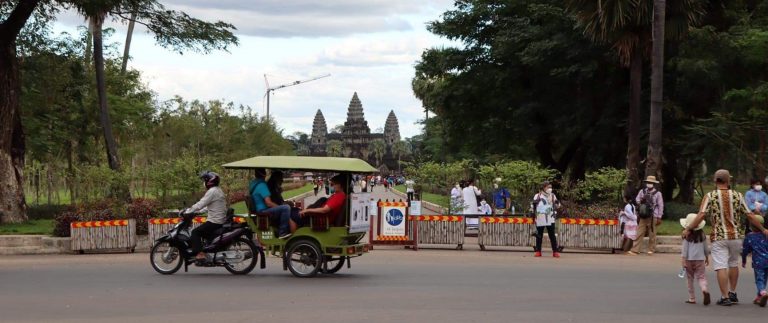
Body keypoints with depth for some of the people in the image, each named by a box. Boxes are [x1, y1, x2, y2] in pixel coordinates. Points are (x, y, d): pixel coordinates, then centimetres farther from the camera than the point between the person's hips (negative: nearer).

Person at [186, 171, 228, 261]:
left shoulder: (212, 191, -14)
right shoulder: (218, 190, 18)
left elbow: (200, 205, -20)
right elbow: (205, 205, 24)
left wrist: (187, 211, -13)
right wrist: (193, 211, 21)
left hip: (214, 222, -10)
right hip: (221, 221, 10)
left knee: (196, 232, -9)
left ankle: (200, 254, -19)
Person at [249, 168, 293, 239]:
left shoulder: (253, 184, 13)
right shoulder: (262, 185, -19)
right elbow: (268, 203, -24)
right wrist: (279, 206, -10)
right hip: (263, 211, -11)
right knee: (286, 208, -26)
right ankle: (283, 233, -21)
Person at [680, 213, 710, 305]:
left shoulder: (687, 236, -7)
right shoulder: (701, 234, 3)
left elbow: (685, 249, -9)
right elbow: (705, 248, 12)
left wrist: (683, 260, -7)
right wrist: (707, 258, 25)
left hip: (689, 260, -1)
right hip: (700, 259, 1)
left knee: (690, 279, 11)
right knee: (701, 277, 0)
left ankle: (692, 299, 15)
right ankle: (704, 290, -32)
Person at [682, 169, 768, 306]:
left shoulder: (710, 196, -6)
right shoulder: (737, 196, 1)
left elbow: (701, 215, -14)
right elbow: (749, 216, 2)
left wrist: (688, 229, -6)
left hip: (718, 237, -3)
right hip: (736, 235, 3)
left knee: (721, 267, -2)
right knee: (733, 264, 21)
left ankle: (725, 297, -5)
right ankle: (732, 293, 27)